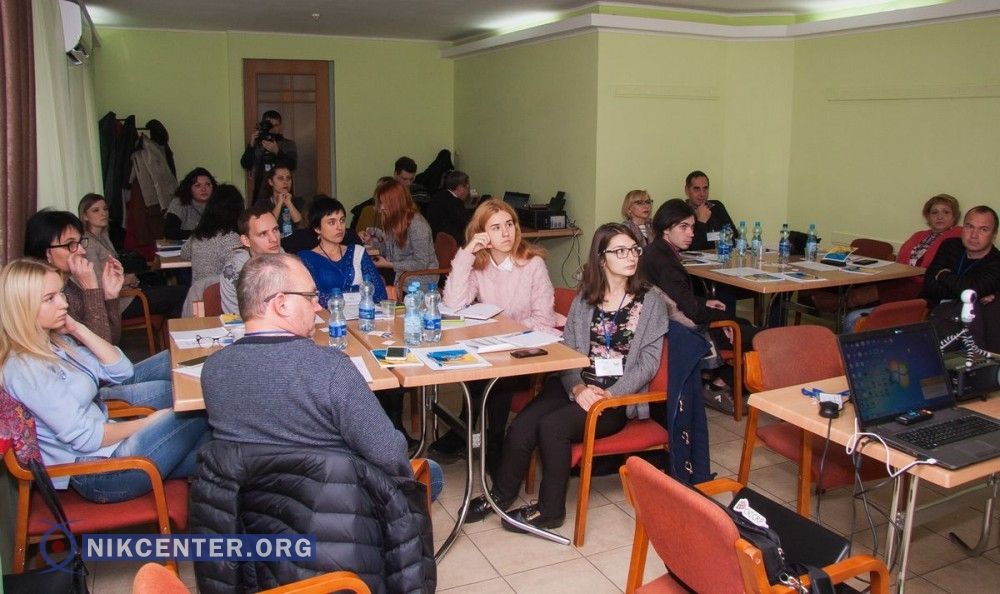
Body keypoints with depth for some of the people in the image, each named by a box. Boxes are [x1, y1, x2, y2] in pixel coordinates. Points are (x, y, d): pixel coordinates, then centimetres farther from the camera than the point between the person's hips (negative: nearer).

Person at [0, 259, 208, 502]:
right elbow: (85, 438, -20)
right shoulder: (25, 370, -20)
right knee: (199, 416, -5)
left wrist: (79, 330, -4)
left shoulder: (55, 342, 7)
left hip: (107, 445, 8)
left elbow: (121, 371, 5)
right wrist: (148, 422, -10)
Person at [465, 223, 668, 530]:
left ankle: (550, 510, -8)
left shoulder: (651, 301, 1)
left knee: (552, 426, -28)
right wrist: (579, 388, -15)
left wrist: (609, 395, -18)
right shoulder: (584, 298, 11)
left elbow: (648, 362, -5)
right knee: (521, 425, -21)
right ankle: (501, 495, 3)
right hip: (577, 386, 3)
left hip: (620, 397, -3)